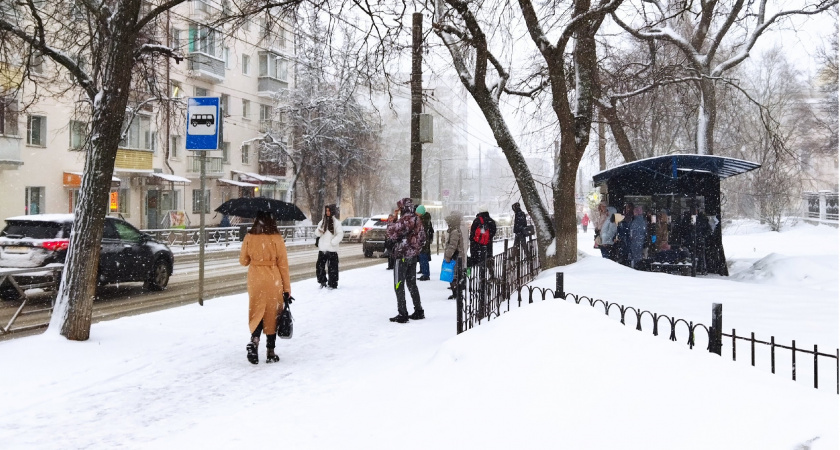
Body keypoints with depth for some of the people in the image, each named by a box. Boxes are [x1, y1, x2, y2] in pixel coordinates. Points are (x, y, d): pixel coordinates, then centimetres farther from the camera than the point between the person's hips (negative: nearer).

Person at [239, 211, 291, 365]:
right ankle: (270, 352, 12)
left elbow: (243, 261, 7)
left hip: (255, 280, 2)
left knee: (257, 311, 13)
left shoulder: (249, 238, -3)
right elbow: (283, 264, -6)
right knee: (272, 313, 8)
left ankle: (254, 340, -12)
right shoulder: (276, 238, -9)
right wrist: (287, 287, 0)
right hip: (273, 280, -2)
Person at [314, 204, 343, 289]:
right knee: (319, 266, 4)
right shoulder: (322, 221, 12)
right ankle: (323, 281, 20)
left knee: (332, 267, -3)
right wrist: (319, 231, -9)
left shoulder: (336, 222, -3)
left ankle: (332, 284, 5)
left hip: (332, 249, -5)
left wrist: (333, 242, -14)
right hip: (322, 249, 5)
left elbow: (340, 234, -7)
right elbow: (317, 233, 14)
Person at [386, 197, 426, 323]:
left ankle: (402, 314, -4)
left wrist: (390, 223, -2)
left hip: (402, 256, -9)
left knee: (399, 285, -3)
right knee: (412, 283, 17)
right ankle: (418, 311, 20)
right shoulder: (417, 220, 10)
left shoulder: (405, 220, -18)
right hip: (413, 256, 9)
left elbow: (392, 233, -20)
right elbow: (423, 238, 16)